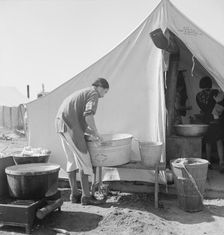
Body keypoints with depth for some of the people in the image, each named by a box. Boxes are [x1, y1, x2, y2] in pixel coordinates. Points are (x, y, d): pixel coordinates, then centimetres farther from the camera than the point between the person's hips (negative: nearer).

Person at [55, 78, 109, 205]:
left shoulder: (82, 93, 28)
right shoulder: (93, 94, -2)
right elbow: (88, 115, -20)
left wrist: (91, 132, 20)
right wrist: (96, 132, -7)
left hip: (61, 125, 10)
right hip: (71, 127, -10)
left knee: (72, 160, 14)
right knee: (83, 160, -4)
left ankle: (74, 194, 19)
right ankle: (86, 196, 0)